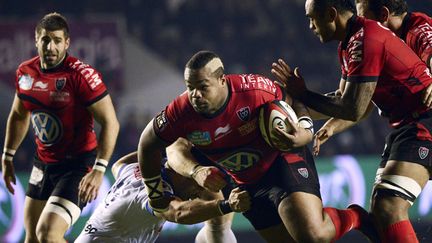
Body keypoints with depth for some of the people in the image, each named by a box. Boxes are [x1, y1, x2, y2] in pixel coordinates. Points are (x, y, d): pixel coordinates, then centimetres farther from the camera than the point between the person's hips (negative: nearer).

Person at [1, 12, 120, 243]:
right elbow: (19, 115, 20)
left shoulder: (81, 75, -19)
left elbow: (110, 122, -19)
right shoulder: (25, 72, 1)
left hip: (78, 165, -7)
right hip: (43, 163, 7)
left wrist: (99, 170, -26)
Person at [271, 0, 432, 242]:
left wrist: (303, 95, -9)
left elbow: (353, 110, -19)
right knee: (379, 212, 9)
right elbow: (345, 99, 23)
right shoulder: (350, 43, 13)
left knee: (388, 209, -23)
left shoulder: (363, 40, -18)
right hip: (404, 123, 11)